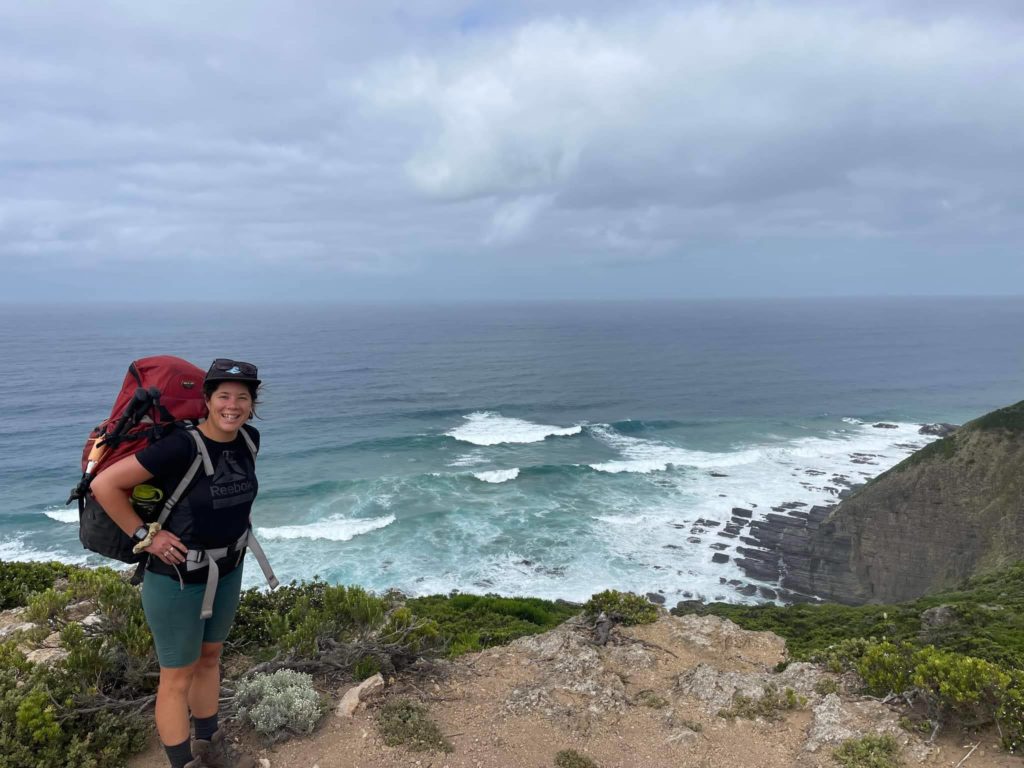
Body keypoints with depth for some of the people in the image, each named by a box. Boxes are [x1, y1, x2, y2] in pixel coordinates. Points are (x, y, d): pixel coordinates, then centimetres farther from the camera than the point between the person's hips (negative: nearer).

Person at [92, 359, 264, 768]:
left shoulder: (249, 440, -6)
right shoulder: (181, 447, -27)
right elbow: (104, 485, -24)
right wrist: (145, 536, -19)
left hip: (227, 569, 7)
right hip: (177, 577, -7)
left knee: (210, 658, 23)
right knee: (177, 677, 8)